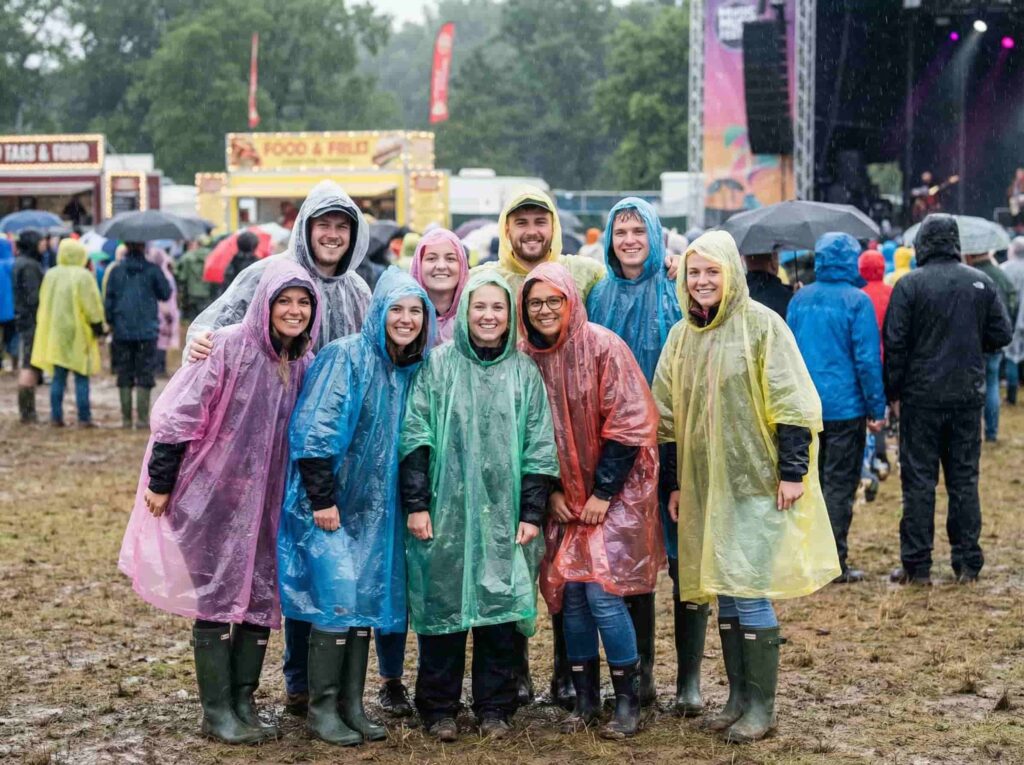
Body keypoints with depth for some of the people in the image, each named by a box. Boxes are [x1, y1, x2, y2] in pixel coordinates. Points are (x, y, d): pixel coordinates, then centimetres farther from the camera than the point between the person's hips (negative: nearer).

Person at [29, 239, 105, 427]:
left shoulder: (50, 275, 4)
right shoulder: (83, 276, -12)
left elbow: (44, 303, 13)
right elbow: (92, 305, -12)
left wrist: (45, 325, 23)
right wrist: (98, 325, -1)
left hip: (54, 332, 5)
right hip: (78, 332, -5)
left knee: (58, 377, 9)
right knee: (81, 378, 0)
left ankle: (56, 416, 7)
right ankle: (84, 418, -1)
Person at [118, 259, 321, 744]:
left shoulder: (303, 365, 6)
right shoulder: (229, 347, -13)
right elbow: (179, 415, -13)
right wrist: (160, 483, -13)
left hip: (266, 501, 6)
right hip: (214, 495, -6)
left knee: (262, 600, 6)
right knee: (217, 599, -1)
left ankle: (243, 703, 17)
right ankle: (217, 712, 6)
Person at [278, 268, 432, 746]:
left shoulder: (412, 369, 8)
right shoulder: (346, 357, -13)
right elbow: (314, 431, -18)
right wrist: (322, 499, -20)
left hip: (374, 507, 7)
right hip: (329, 503, -7)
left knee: (368, 601, 7)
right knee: (339, 600, -10)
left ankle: (352, 706, 16)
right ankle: (322, 709, 1)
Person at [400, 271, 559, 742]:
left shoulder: (524, 372, 7)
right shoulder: (438, 365, 2)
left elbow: (539, 448, 6)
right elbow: (415, 437, -1)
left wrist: (532, 513, 0)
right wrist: (416, 503, -7)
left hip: (504, 516, 1)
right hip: (446, 511, -1)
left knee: (500, 606, 3)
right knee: (444, 605, 2)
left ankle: (494, 707, 14)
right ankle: (438, 708, 12)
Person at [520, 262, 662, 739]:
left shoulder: (602, 347, -13)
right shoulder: (529, 359, 2)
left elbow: (628, 425, -14)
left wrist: (603, 493, -14)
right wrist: (552, 491, 0)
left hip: (615, 491, -5)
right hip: (566, 497, 5)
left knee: (601, 590, -13)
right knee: (568, 589, 2)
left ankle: (628, 700, 1)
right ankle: (585, 698, 16)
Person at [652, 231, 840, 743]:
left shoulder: (761, 325, -8)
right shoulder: (682, 335, 9)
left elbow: (792, 405, -10)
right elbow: (668, 415, 14)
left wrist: (793, 471, -14)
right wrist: (674, 481, 12)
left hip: (757, 483, -6)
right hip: (704, 486, 6)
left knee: (748, 593, -6)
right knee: (723, 594, 10)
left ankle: (761, 706, 5)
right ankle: (738, 697, 21)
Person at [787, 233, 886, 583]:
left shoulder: (800, 299, 4)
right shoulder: (857, 301, -12)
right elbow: (867, 359, -13)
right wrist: (876, 409, -7)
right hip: (845, 406, -5)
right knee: (839, 484, 1)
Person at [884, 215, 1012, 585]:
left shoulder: (909, 285, -9)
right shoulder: (981, 283, 1)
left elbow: (895, 344, -10)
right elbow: (1001, 335, 5)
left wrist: (893, 393, -1)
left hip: (921, 398, -3)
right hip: (968, 396, 3)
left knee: (919, 479, 2)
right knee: (964, 478, 10)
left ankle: (917, 565, 3)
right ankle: (967, 563, 12)